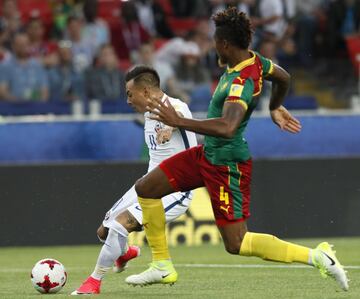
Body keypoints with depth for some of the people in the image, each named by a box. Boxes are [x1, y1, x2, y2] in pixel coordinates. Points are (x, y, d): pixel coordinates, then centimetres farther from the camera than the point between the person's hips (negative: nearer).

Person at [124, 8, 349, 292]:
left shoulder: (241, 82, -29)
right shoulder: (254, 60, -1)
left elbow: (227, 128, -44)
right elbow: (283, 78, 20)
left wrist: (179, 122, -39)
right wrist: (275, 107, 40)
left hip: (226, 165, -10)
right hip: (207, 153, 10)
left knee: (236, 244, -6)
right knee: (145, 188, 8)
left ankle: (316, 256, -3)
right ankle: (163, 267, 17)